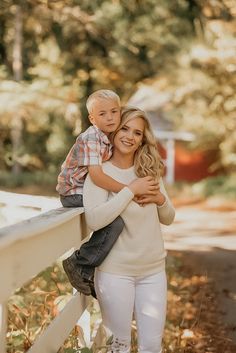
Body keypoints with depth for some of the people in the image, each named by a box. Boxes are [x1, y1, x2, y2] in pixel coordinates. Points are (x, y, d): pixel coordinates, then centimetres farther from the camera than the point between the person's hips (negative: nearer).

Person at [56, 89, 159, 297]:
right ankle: (81, 266, -12)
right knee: (115, 221, -25)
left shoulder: (110, 138, 8)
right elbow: (96, 175, -31)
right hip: (74, 194, -9)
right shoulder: (90, 139, -20)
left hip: (90, 191, 9)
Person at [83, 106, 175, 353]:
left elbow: (168, 219, 13)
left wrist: (160, 199, -8)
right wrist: (131, 190, -21)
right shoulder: (100, 173, -8)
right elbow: (94, 220, -22)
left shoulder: (149, 171, 6)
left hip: (153, 269, 4)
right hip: (116, 271, -4)